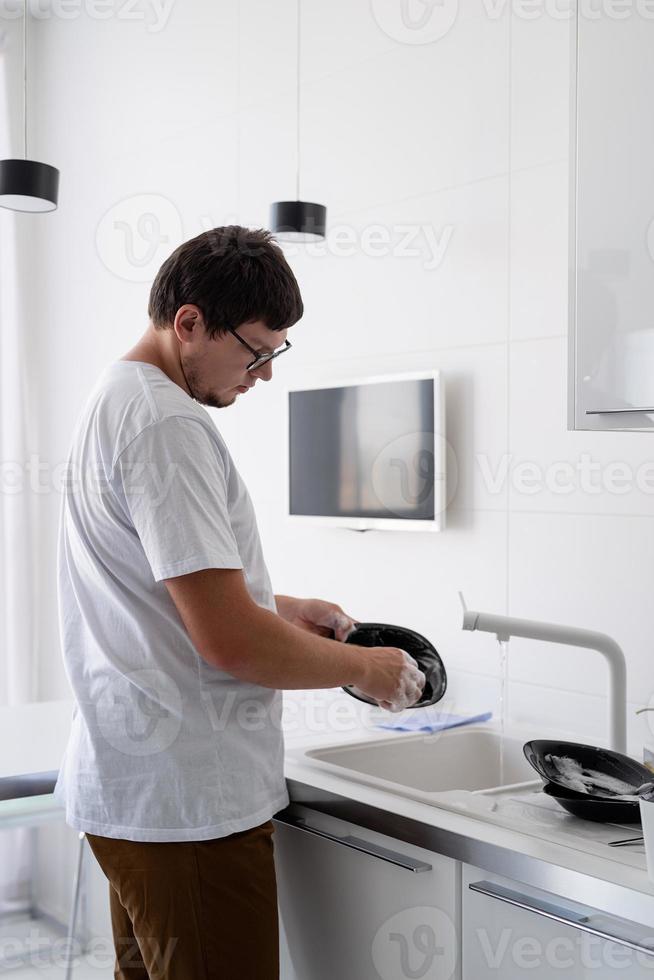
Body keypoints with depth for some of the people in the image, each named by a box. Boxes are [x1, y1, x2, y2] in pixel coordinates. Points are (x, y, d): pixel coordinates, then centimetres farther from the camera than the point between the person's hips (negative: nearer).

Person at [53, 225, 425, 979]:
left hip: (125, 787, 11)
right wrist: (365, 667, -9)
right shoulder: (168, 425, -19)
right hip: (189, 800, -11)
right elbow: (229, 641, -24)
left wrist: (279, 608, 15)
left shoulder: (114, 401, 14)